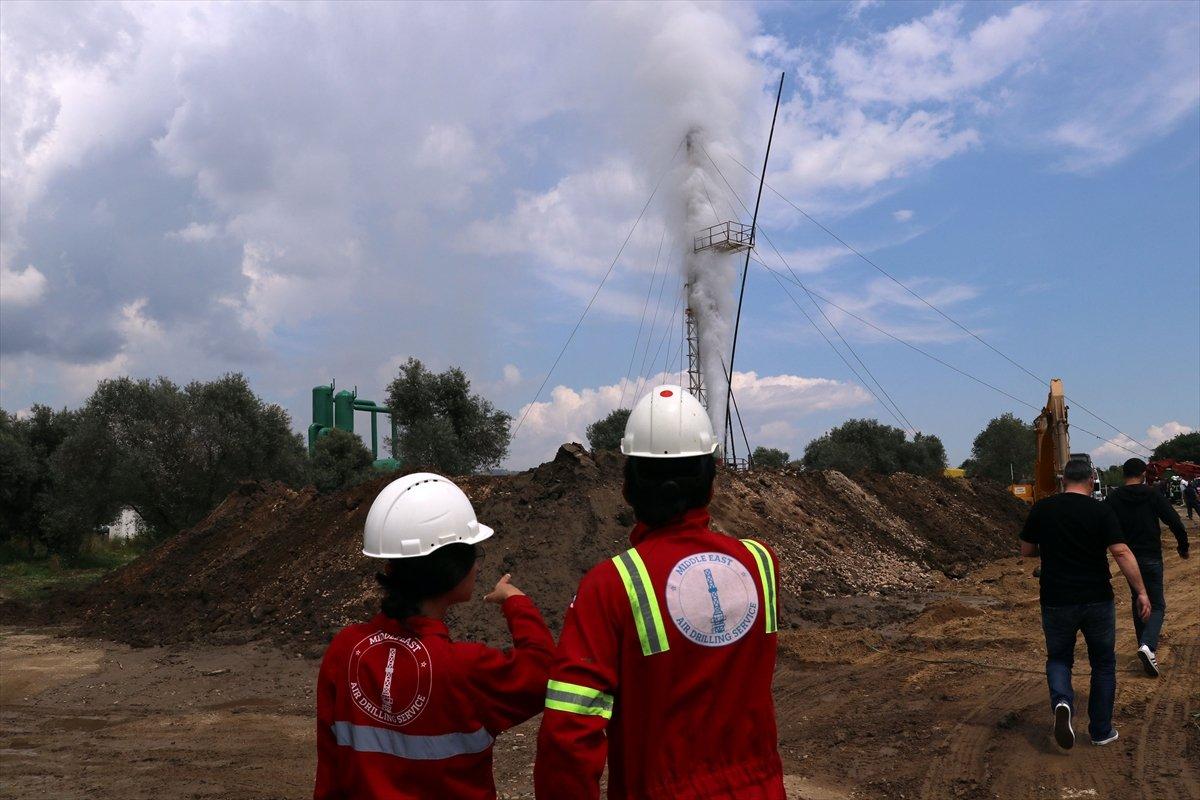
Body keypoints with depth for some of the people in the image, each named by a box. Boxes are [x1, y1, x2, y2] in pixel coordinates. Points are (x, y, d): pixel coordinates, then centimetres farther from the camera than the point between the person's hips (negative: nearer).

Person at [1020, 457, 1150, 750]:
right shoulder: (1101, 511, -7)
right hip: (1097, 602, 0)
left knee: (1058, 658, 18)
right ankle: (1101, 731, 23)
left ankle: (1062, 701, -12)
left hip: (1056, 602, 1)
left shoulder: (1042, 509, -2)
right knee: (1103, 664, 18)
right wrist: (1141, 592, -9)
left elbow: (1026, 550, 6)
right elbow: (1121, 553, -14)